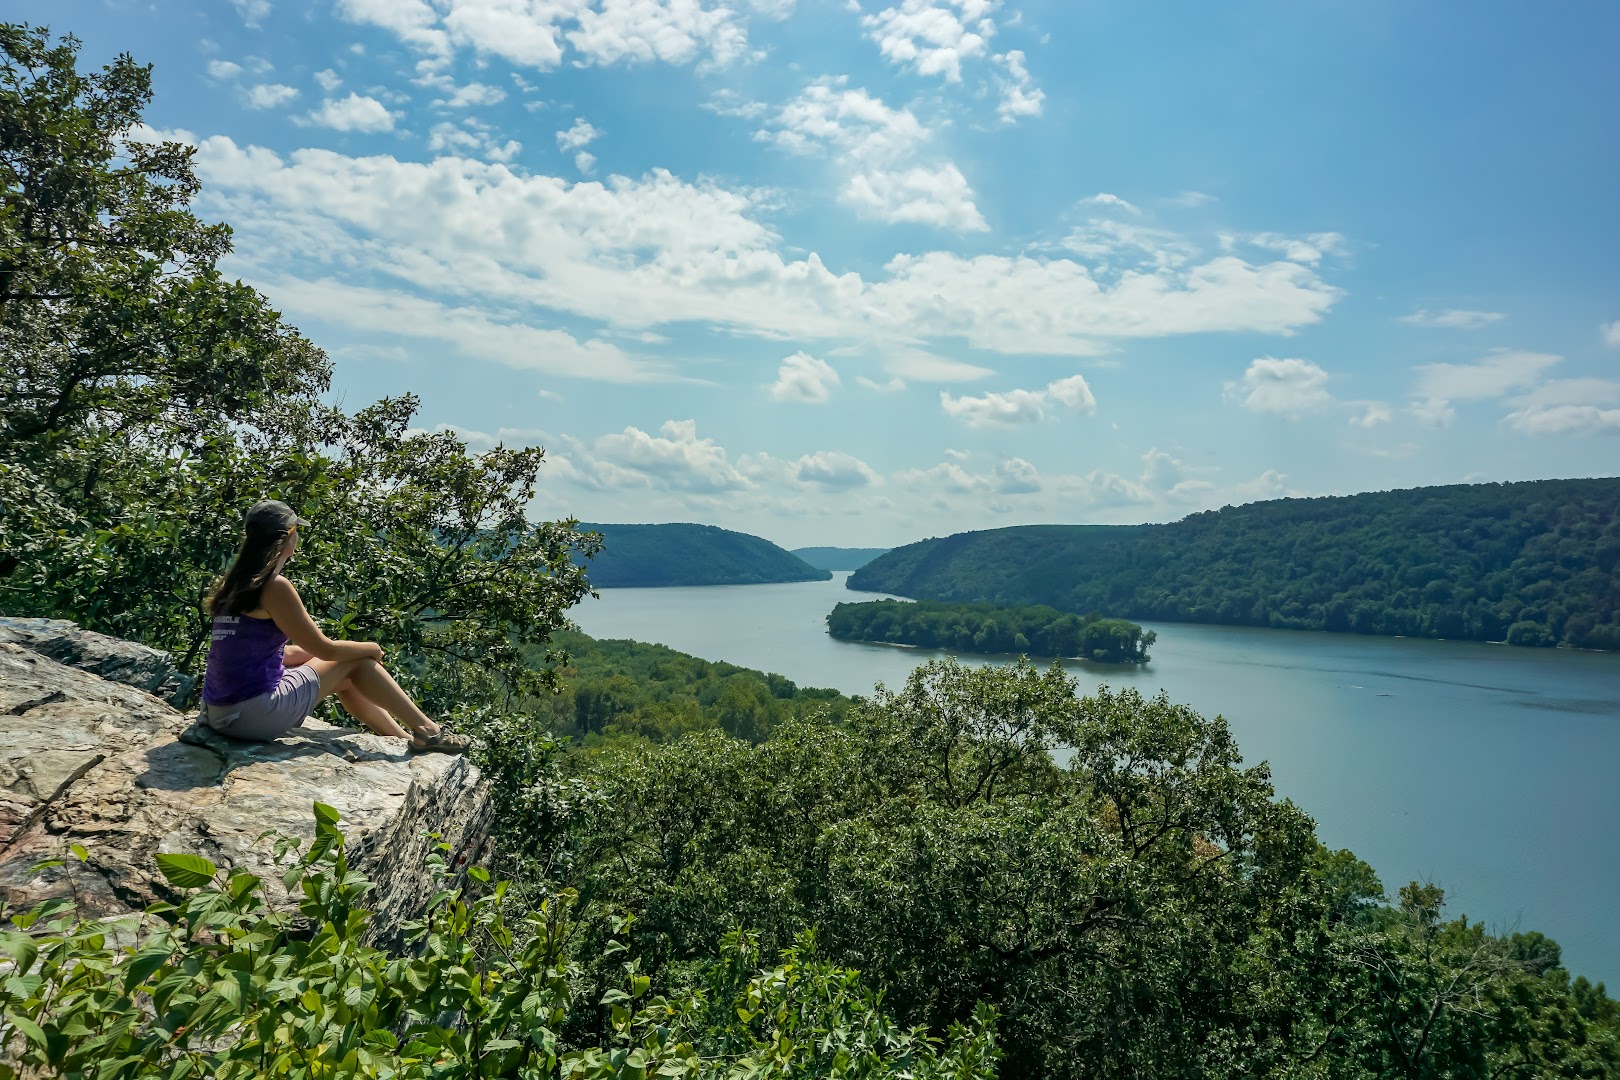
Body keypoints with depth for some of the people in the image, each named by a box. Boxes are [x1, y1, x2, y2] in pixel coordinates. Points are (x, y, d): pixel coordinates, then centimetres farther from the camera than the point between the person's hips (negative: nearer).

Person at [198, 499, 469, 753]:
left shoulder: (233, 583, 10)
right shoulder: (274, 587, -17)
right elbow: (325, 649, -10)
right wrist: (371, 648, 8)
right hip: (255, 716, -9)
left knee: (344, 678, 20)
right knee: (357, 662, 4)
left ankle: (403, 737, 30)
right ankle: (426, 731, 13)